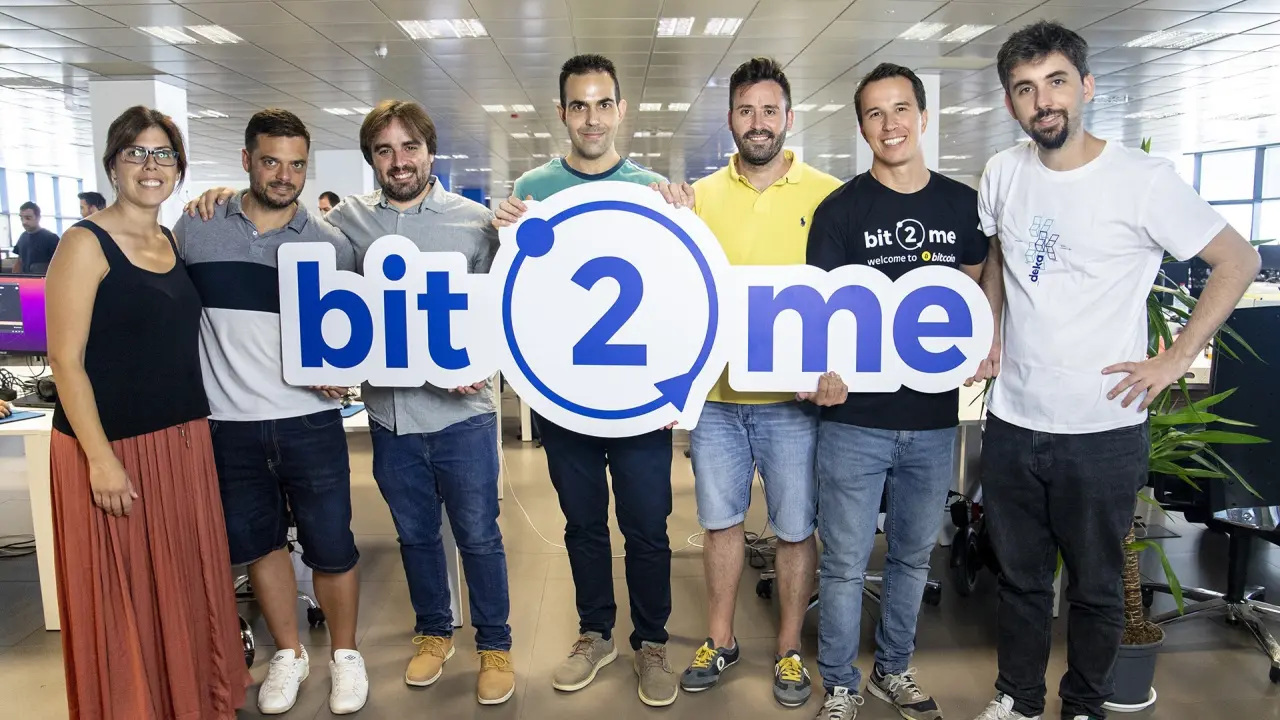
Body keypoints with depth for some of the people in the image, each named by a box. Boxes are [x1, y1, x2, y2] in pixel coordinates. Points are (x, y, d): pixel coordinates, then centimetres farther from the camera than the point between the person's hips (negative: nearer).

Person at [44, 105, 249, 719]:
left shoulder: (174, 243, 11)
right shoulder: (86, 244, -9)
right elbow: (65, 359, -14)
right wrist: (101, 459, -18)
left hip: (183, 440, 7)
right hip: (112, 446, -6)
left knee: (188, 583, 17)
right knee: (125, 598, 6)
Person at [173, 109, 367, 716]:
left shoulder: (330, 244, -1)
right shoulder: (195, 229, 1)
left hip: (309, 421, -1)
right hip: (227, 423, 2)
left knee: (330, 544, 4)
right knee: (258, 542, 14)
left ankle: (344, 654, 26)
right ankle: (288, 654, 33)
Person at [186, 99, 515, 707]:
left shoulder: (474, 220, -3)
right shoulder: (348, 218, 4)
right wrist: (229, 196, -1)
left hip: (461, 412, -3)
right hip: (388, 412, 3)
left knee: (478, 535, 7)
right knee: (415, 533, 18)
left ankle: (495, 645, 27)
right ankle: (434, 633, 39)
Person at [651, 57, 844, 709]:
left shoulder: (825, 194, -4)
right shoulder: (701, 194, 3)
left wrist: (837, 366, -17)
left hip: (793, 395, -2)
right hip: (715, 393, 2)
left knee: (795, 528, 10)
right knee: (720, 520, 15)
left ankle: (789, 649, 30)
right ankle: (720, 641, 34)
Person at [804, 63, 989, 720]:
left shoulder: (963, 204, 6)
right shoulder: (841, 209, -4)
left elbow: (975, 294, 17)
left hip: (934, 418, 4)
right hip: (856, 418, -3)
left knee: (913, 556, 18)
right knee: (845, 562, 5)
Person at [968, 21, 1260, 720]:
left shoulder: (1142, 178, -11)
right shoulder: (1003, 174, 2)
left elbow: (1238, 261, -3)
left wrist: (1176, 358, -9)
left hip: (1103, 431, -4)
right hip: (1011, 421, 4)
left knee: (1095, 588, 13)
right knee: (1019, 578, 18)